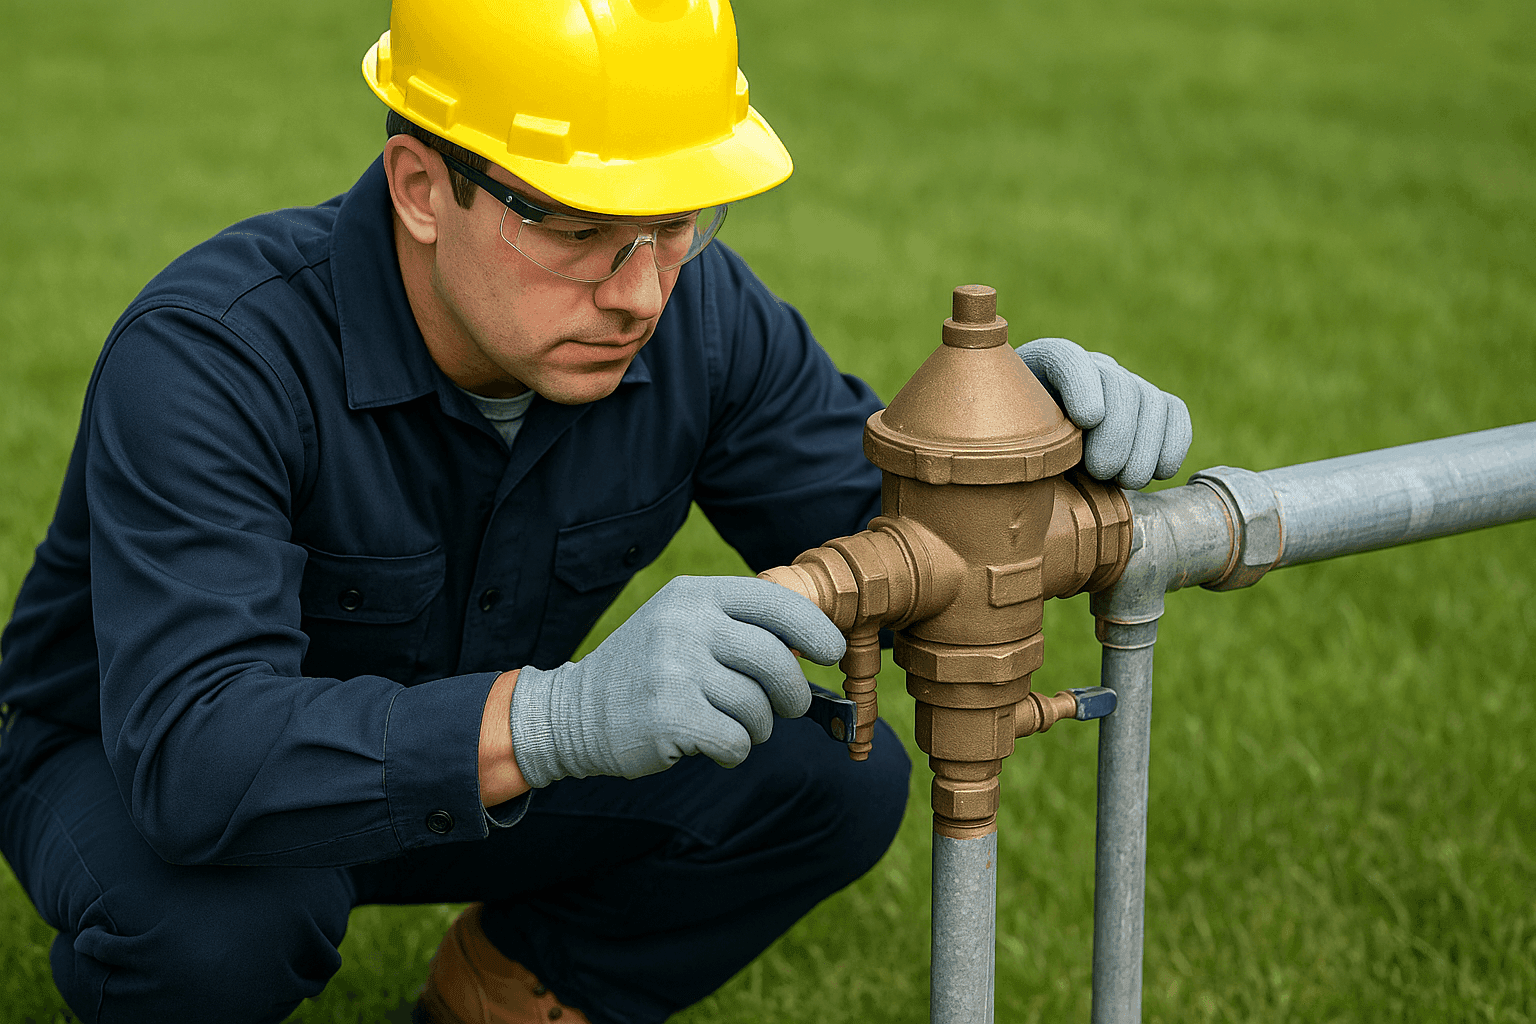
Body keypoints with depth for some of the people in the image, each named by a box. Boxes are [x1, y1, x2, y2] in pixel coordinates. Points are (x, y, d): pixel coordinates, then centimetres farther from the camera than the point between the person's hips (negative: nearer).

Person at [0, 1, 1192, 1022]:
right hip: (134, 763, -5)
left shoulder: (695, 317, -20)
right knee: (219, 916, -39)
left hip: (456, 770, 5)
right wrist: (561, 715, -62)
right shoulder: (211, 353, -36)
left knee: (834, 779, -13)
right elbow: (197, 758, -48)